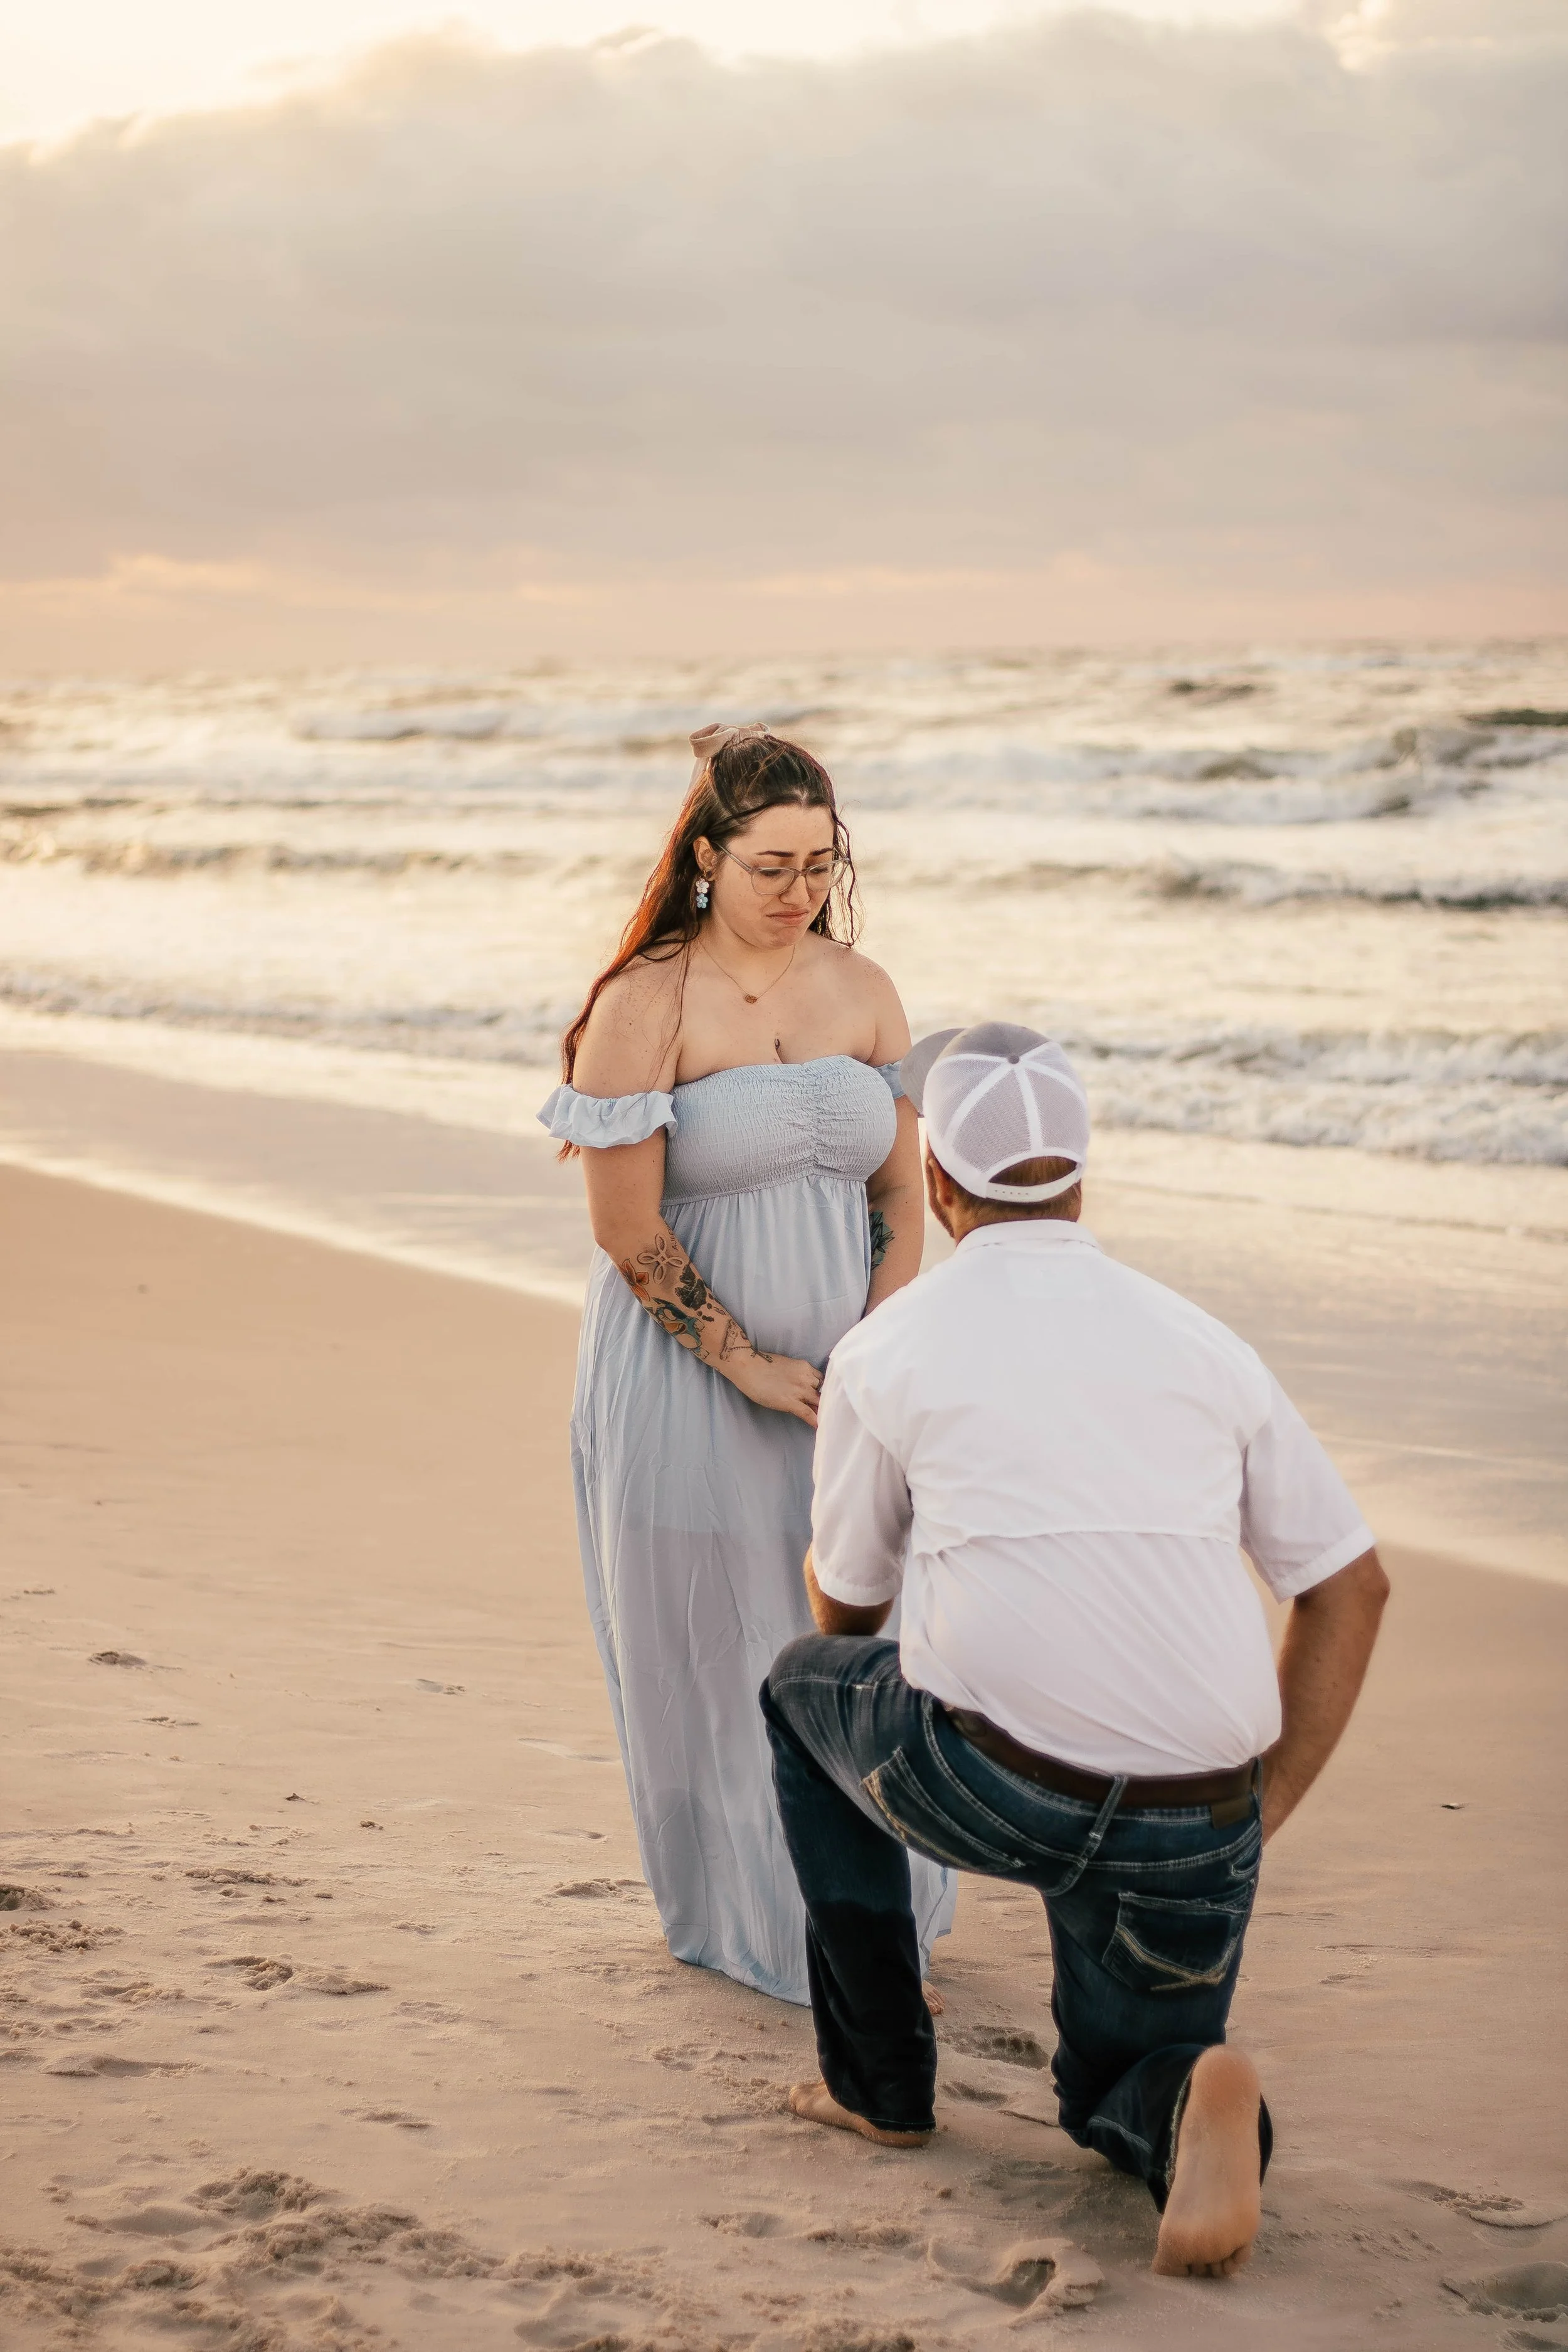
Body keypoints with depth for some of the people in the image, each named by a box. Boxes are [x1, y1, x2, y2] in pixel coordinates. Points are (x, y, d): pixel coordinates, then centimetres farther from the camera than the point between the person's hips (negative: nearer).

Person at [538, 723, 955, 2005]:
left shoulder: (863, 990, 3)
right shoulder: (643, 1006, -12)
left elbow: (905, 1197, 5)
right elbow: (626, 1229, -12)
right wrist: (749, 1365, -12)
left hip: (847, 1375, 4)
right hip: (691, 1374, -4)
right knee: (717, 1649, 5)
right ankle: (743, 1920, 22)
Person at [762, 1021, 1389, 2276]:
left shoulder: (886, 1351, 7)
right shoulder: (1202, 1343, 14)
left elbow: (845, 1617, 20)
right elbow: (1353, 1586, 14)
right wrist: (1262, 1817, 17)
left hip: (988, 1786, -3)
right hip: (1195, 1831, 3)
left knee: (807, 1688, 31)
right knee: (1117, 2100, 28)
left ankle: (880, 2078, 28)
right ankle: (1191, 2104, -11)